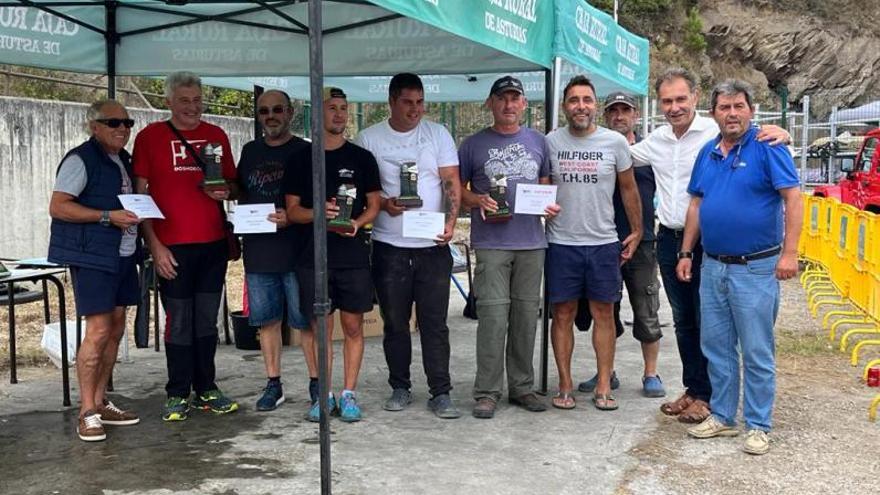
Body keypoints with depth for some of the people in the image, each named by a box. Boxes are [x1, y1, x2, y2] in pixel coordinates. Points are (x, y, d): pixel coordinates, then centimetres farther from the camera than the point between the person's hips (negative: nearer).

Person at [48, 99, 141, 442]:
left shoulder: (123, 160, 16)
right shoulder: (80, 160, -9)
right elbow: (57, 207, -15)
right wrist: (108, 216, -21)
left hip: (122, 255, 9)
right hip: (92, 256, -9)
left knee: (116, 329, 11)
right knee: (98, 331, -11)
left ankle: (101, 403, 21)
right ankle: (87, 414, -4)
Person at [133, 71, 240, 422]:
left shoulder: (216, 136, 11)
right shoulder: (150, 137, 1)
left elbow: (234, 186, 19)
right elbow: (140, 195, -1)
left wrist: (225, 191, -5)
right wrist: (154, 245, -8)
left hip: (214, 244, 4)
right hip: (172, 247, -3)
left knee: (207, 320, 9)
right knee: (178, 322, 0)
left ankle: (206, 390, 19)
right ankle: (178, 395, 11)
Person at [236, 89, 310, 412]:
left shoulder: (304, 151, -1)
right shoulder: (250, 152, 14)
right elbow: (240, 193, 25)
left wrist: (293, 217, -20)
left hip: (296, 250, -5)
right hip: (257, 250, 5)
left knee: (306, 320, 0)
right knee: (267, 320, 10)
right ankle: (274, 385, 20)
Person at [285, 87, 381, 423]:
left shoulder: (362, 158, 7)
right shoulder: (301, 159, 7)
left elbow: (374, 204, 8)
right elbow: (292, 210, 5)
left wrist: (357, 222, -13)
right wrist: (320, 212, -15)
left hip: (353, 253, 0)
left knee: (353, 326, 3)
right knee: (320, 328, 3)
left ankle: (348, 394, 12)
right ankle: (323, 395, 13)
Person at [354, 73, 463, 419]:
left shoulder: (437, 134, 5)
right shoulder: (369, 138, 4)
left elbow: (452, 182, 1)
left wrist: (450, 221, -14)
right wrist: (383, 203, -14)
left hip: (433, 246, 0)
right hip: (389, 247, 0)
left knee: (435, 324, 2)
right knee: (395, 324, 9)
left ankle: (440, 393, 8)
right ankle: (400, 388, 23)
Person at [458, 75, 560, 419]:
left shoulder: (538, 142, 13)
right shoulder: (474, 144, 5)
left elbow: (547, 184, 19)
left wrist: (551, 205, -2)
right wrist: (478, 201, -11)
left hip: (532, 242, 3)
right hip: (491, 243, -3)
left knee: (526, 315, 8)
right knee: (493, 315, -8)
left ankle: (522, 387, 19)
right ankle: (487, 391, 0)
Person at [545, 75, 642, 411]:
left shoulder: (615, 142, 1)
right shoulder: (551, 142, 1)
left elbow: (628, 189, 10)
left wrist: (636, 231, 12)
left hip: (604, 244, 0)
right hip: (561, 244, 0)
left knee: (604, 314, 5)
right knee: (563, 315, 5)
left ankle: (603, 387, 13)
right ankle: (565, 386, 15)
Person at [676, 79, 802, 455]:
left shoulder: (767, 147, -9)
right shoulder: (708, 152, 9)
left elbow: (793, 198, -13)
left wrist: (789, 252, -19)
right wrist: (685, 253, 12)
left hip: (756, 269, -6)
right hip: (712, 267, 6)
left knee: (757, 353, 3)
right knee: (716, 347, 14)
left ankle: (758, 426, 15)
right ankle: (722, 416, 27)